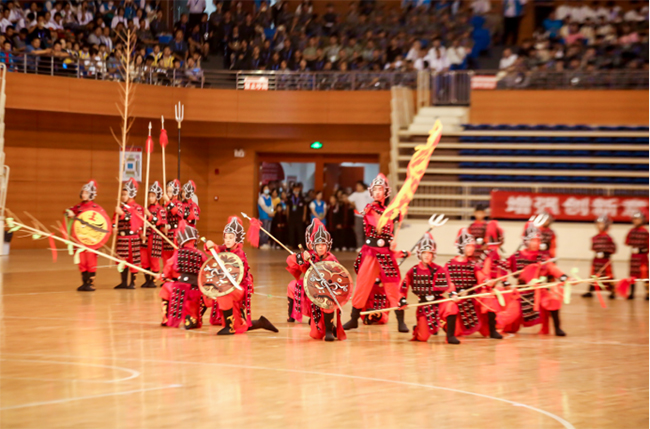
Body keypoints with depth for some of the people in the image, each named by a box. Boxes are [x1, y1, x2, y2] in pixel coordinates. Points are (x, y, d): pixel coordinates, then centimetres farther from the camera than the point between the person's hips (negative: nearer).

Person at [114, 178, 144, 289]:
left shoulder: (137, 208, -4)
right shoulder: (120, 207, 12)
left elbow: (135, 221, -18)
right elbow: (115, 220, 16)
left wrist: (122, 214, -24)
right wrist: (114, 227, -5)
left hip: (132, 237, -5)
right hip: (121, 237, 5)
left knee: (133, 260, -1)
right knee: (122, 259, 9)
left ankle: (132, 283, 6)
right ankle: (123, 282, 17)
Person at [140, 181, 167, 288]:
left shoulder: (160, 210, -5)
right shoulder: (147, 209, 12)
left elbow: (161, 223, -15)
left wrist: (150, 215, -22)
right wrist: (142, 233, -1)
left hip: (155, 236, -6)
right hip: (146, 236, 6)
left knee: (154, 259, 0)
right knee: (144, 258, 5)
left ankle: (153, 281, 9)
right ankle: (147, 280, 14)